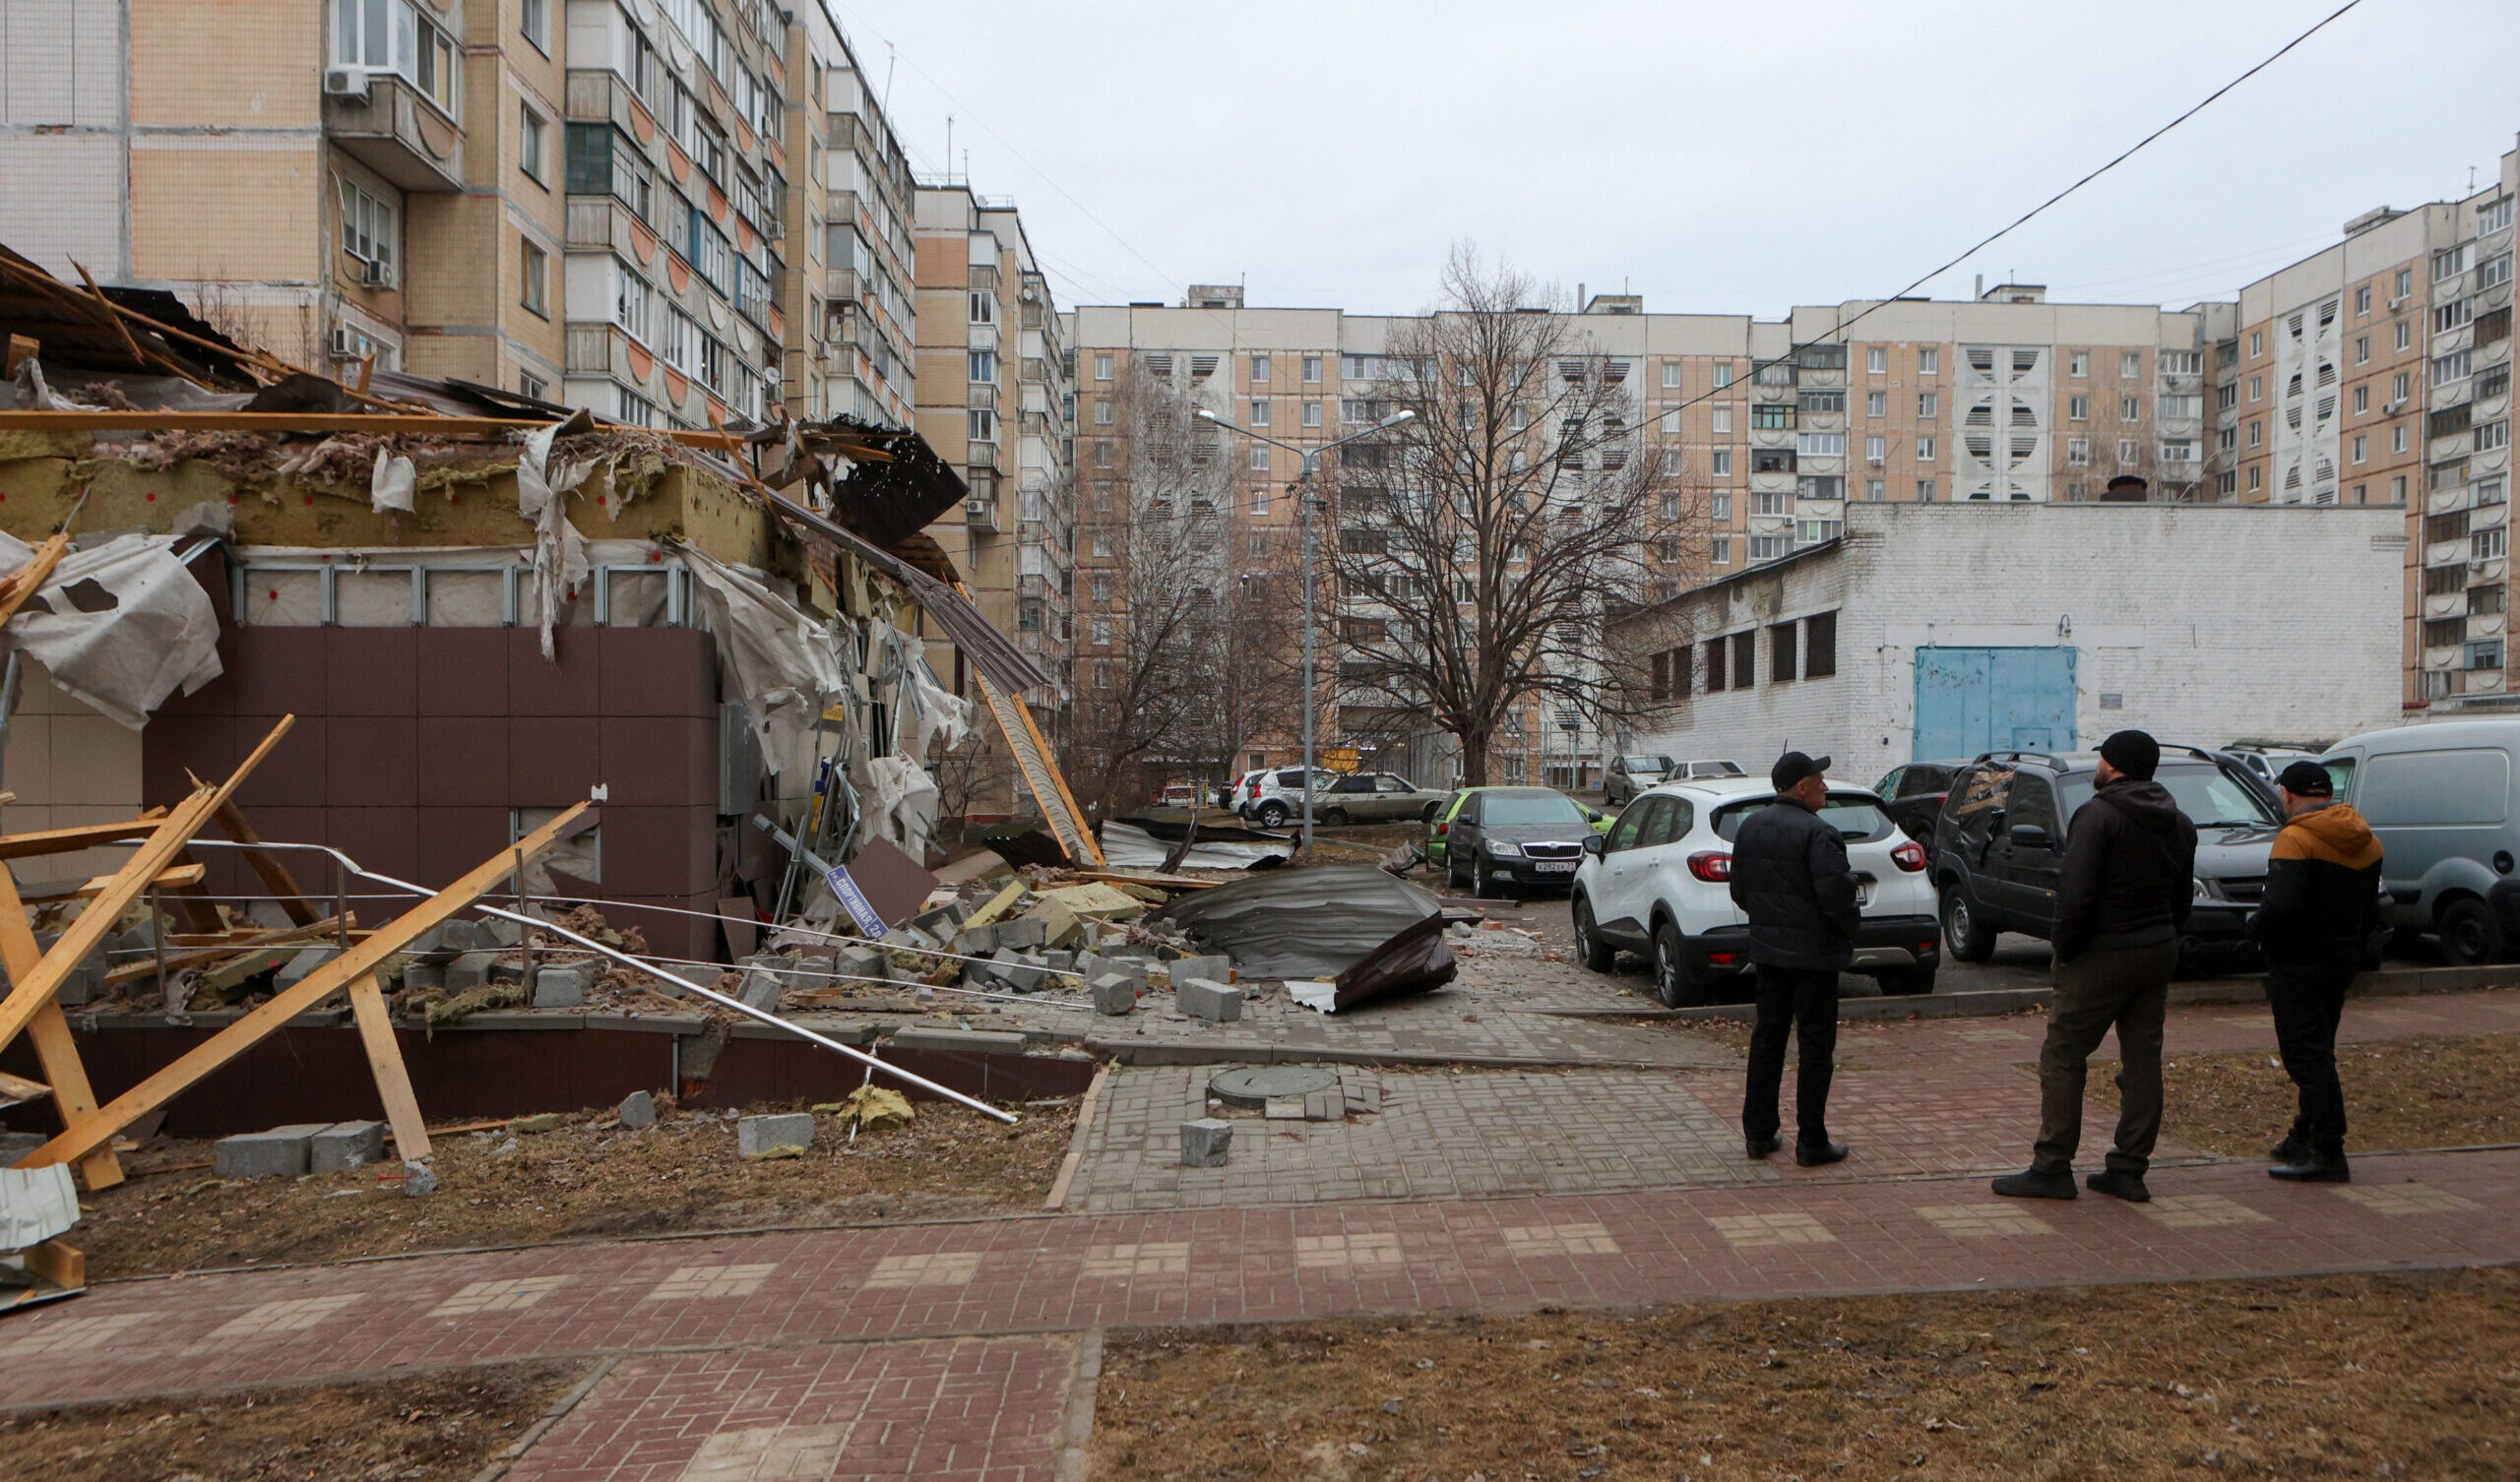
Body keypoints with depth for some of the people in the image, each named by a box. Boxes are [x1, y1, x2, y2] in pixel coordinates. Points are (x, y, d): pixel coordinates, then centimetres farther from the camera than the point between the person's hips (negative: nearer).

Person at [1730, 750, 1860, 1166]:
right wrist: (1853, 922, -4)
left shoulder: (1749, 827, 6)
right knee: (1815, 1044, 2)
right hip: (1813, 952, -7)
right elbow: (1835, 896, -23)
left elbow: (1739, 891, 12)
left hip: (1767, 948, 7)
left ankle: (1758, 1133, 17)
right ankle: (1812, 1143, 7)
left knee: (1767, 1037, 14)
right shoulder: (1817, 833, -19)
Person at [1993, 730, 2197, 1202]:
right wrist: (2161, 939, 18)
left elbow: (2075, 893, -22)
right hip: (2159, 951, 8)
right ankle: (2129, 1170, 15)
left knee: (2062, 1057, -1)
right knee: (2143, 1059, 10)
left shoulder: (2098, 815, -15)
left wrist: (2064, 948, -11)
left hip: (2103, 954, -8)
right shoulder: (2179, 823, 11)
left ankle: (2052, 1168, 1)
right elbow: (2182, 896, 15)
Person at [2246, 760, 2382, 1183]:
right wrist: (2350, 948, 24)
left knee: (2307, 1056, -6)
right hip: (2341, 961, 9)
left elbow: (2281, 906, -28)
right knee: (2318, 1053, 18)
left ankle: (2327, 1154, -6)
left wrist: (2255, 928, -9)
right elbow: (2371, 913, 17)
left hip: (2298, 964, -9)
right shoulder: (2366, 843, 11)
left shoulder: (2296, 839, -17)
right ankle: (2306, 1137, 27)